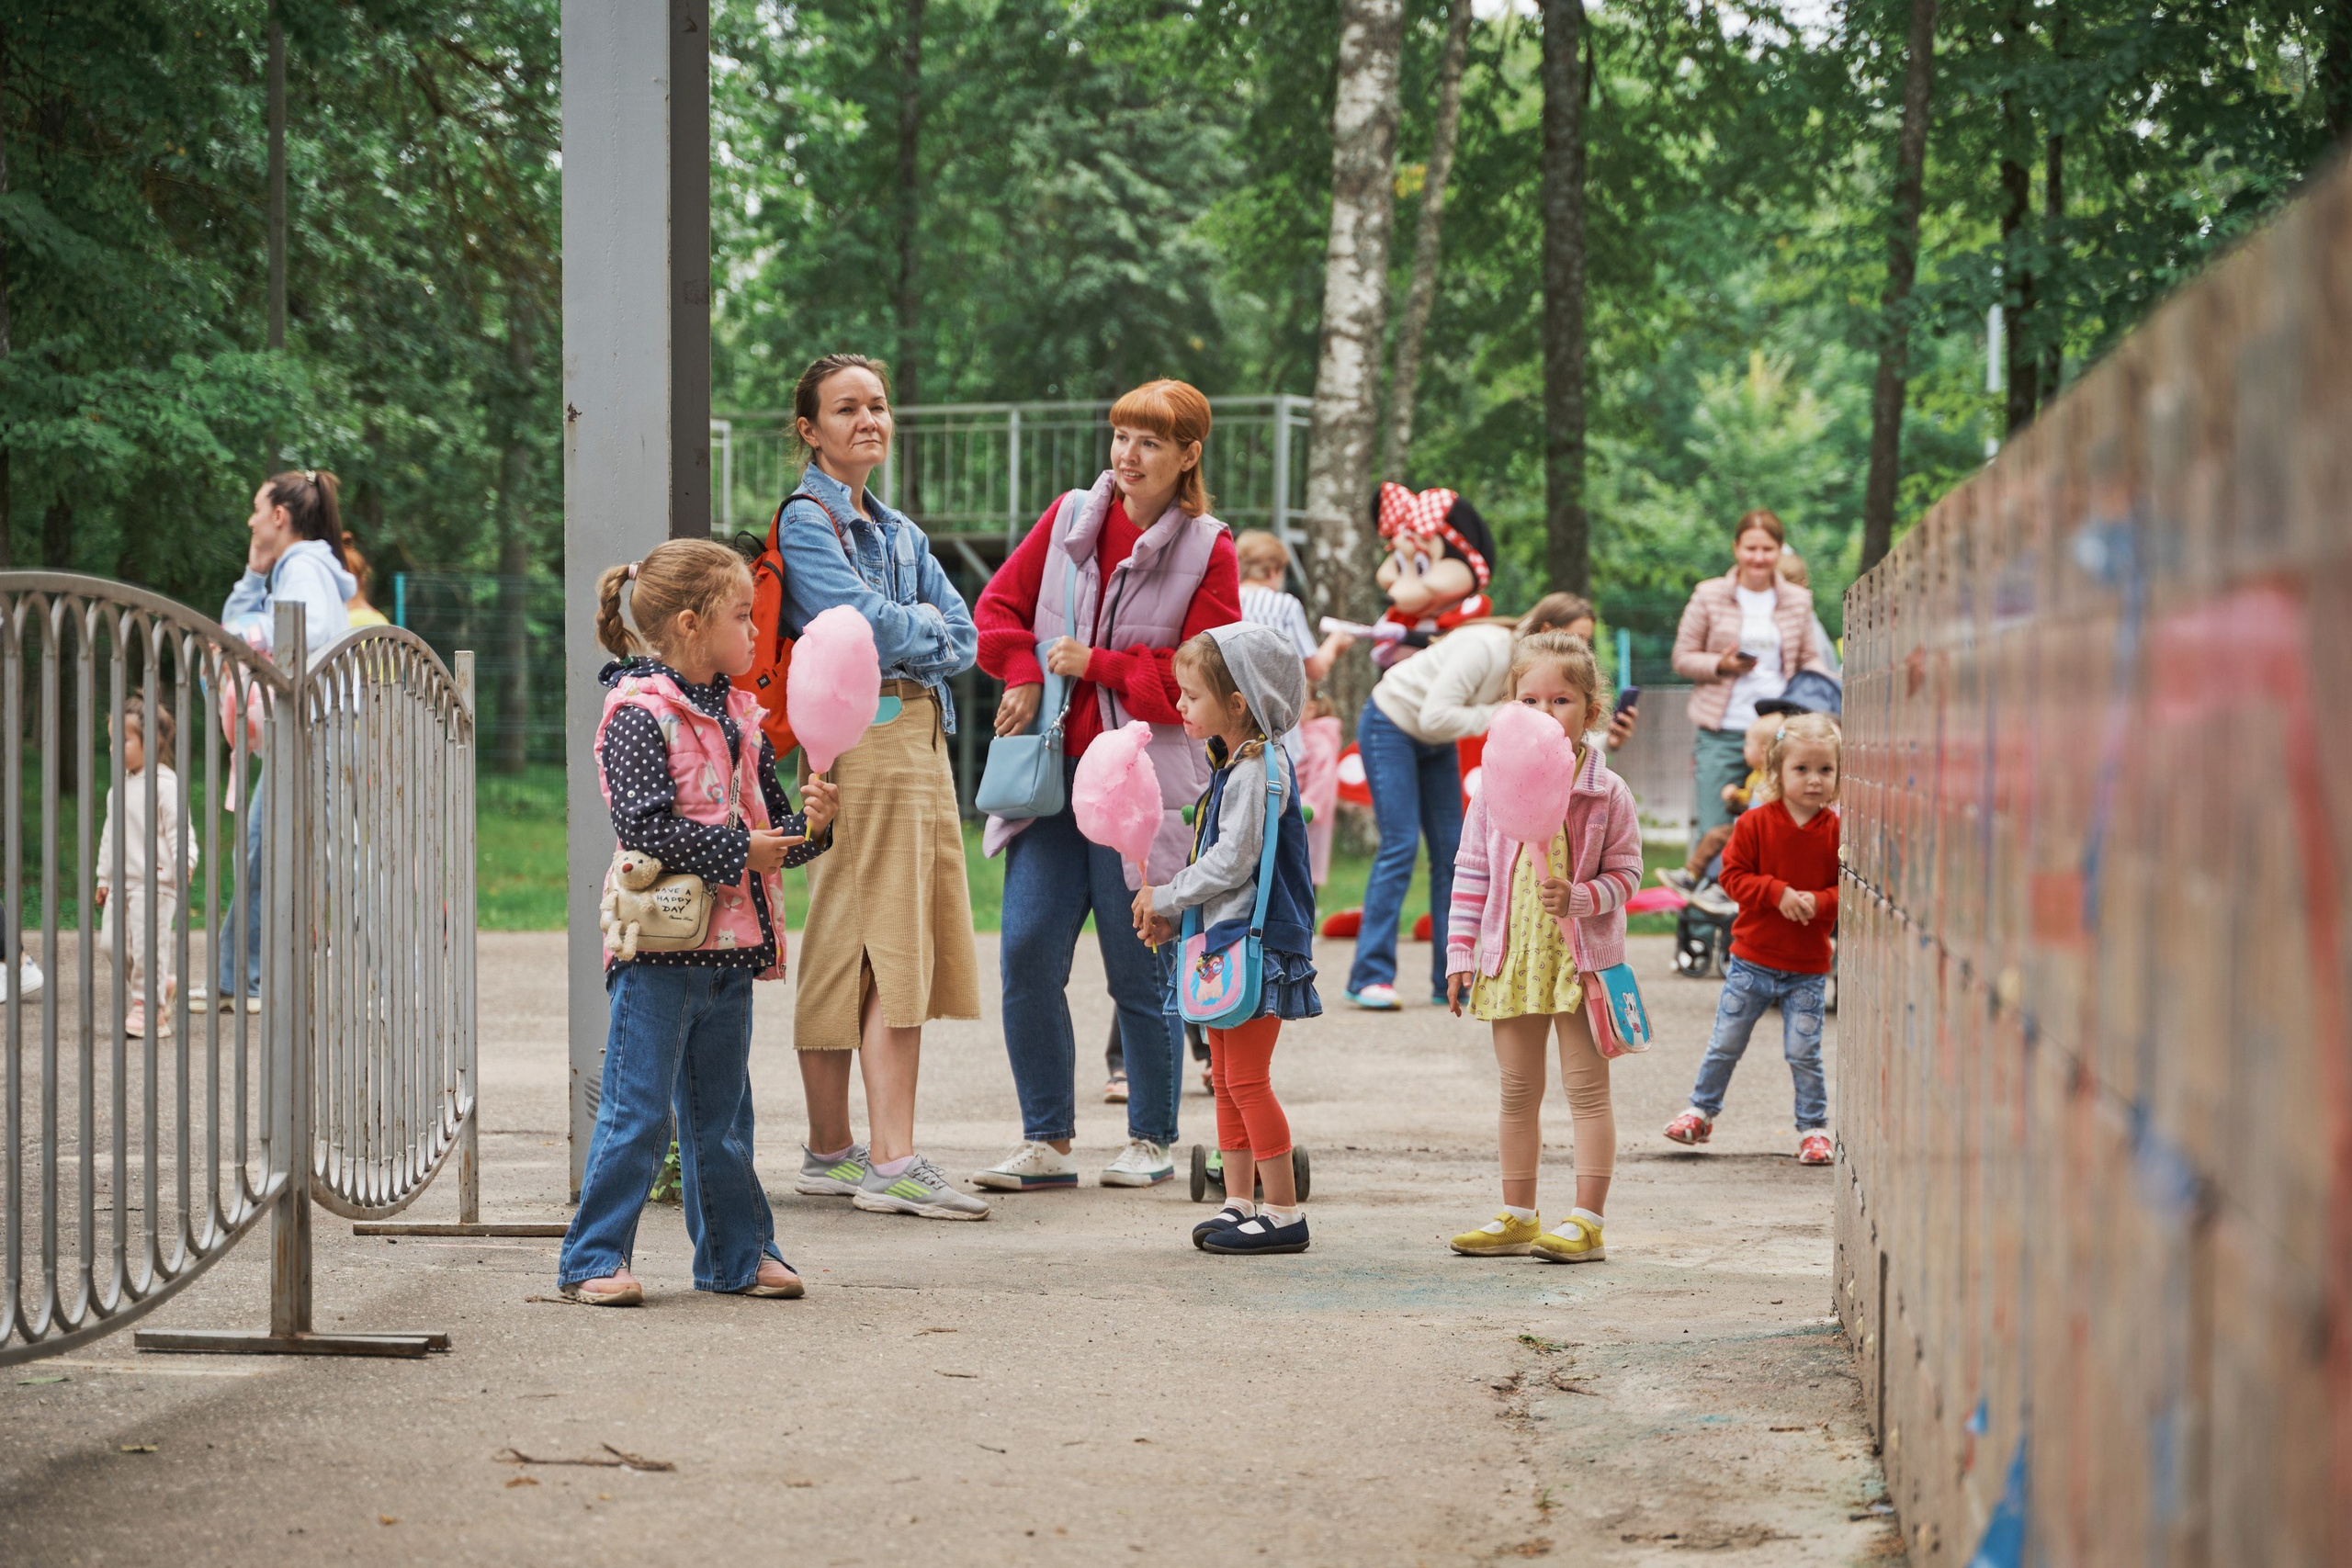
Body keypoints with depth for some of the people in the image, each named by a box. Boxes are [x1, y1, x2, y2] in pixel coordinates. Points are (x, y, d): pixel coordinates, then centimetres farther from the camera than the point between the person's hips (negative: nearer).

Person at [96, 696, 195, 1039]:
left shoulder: (164, 783, -11)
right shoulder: (119, 785, 15)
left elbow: (178, 829, -15)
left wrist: (185, 862, -29)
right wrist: (104, 876, 23)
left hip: (154, 880, -8)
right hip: (122, 880, 8)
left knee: (148, 943, -5)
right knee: (113, 942, 5)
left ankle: (149, 1007, 4)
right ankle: (162, 985, 22)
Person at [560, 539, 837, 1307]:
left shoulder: (739, 716, 14)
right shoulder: (639, 713, -10)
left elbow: (769, 826, 19)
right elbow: (644, 823, -19)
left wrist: (811, 826, -2)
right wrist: (738, 851, -16)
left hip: (731, 945, 7)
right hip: (659, 949, -7)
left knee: (722, 1114, 15)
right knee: (637, 1113, -5)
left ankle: (736, 1253, 24)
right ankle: (592, 1258, 2)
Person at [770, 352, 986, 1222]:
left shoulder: (899, 531, 21)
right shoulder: (806, 521, -4)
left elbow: (963, 635, 12)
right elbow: (870, 625, -15)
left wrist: (908, 630, -5)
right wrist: (927, 625, 2)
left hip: (921, 741, 8)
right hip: (859, 742, -8)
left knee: (906, 953, 5)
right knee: (864, 953, -9)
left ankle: (835, 1154, 9)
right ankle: (888, 1162, -11)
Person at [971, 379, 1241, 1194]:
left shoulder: (1207, 551, -3)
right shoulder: (1070, 518, 9)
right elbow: (1001, 604, 16)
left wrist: (1097, 664, -10)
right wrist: (1023, 675, -1)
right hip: (1053, 770, 3)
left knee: (1140, 971, 2)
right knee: (1028, 953, -6)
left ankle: (1152, 1140, 18)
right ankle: (1047, 1141, 4)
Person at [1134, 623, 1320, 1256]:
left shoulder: (1258, 771, -17)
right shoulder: (1233, 765, 15)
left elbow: (1231, 864, -20)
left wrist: (1164, 900, -9)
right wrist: (1173, 917, 8)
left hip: (1256, 943, -10)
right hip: (1226, 941, 10)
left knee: (1247, 1078, -8)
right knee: (1226, 1077, 13)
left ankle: (1285, 1213, -4)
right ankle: (1238, 1203, 20)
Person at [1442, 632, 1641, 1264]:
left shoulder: (1608, 794, -6)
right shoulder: (1495, 787, 2)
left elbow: (1624, 873, -3)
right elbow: (1471, 873, 6)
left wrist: (1581, 898, -22)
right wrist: (1460, 952, 2)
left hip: (1582, 957, -3)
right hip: (1512, 958, 4)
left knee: (1587, 1089, 0)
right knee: (1517, 1092, 11)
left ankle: (1587, 1221, 3)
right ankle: (1517, 1218, 20)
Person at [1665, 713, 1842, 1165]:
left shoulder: (1837, 831, -6)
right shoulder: (1756, 824, -7)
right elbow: (1734, 875, -8)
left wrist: (1820, 902, -23)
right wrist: (1778, 893, -21)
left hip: (1808, 967, -1)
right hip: (1752, 960, 1)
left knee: (1803, 1051, -1)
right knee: (1725, 1043, 9)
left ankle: (1814, 1127, 14)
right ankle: (1702, 1111, 27)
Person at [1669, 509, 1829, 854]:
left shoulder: (1798, 600, 10)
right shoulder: (1709, 595, 5)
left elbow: (1809, 660, 16)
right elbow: (1683, 658, 7)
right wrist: (1720, 665, -11)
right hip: (1722, 733, -1)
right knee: (1714, 830, -3)